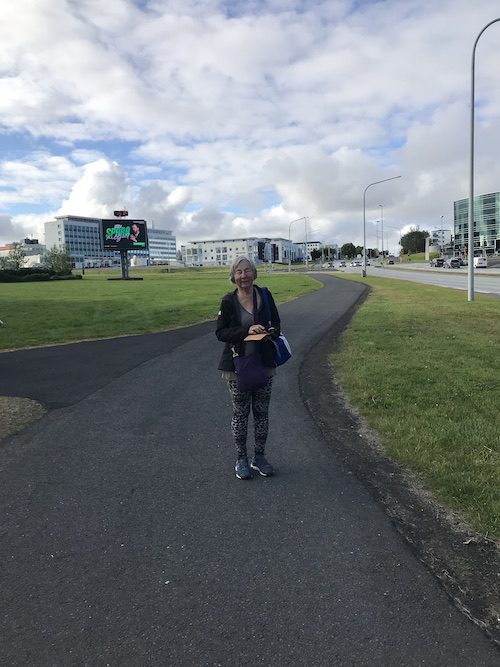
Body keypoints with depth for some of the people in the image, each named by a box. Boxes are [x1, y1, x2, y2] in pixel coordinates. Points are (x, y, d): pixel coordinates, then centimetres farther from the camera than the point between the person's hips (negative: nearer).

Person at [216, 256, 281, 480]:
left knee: (262, 411, 10)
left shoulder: (265, 295, 0)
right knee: (240, 413, 7)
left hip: (264, 363, 2)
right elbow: (220, 332, -8)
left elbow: (276, 323, 10)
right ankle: (241, 459, 23)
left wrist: (272, 331, -14)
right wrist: (247, 330, -21)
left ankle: (259, 457, 26)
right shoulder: (228, 301, -7)